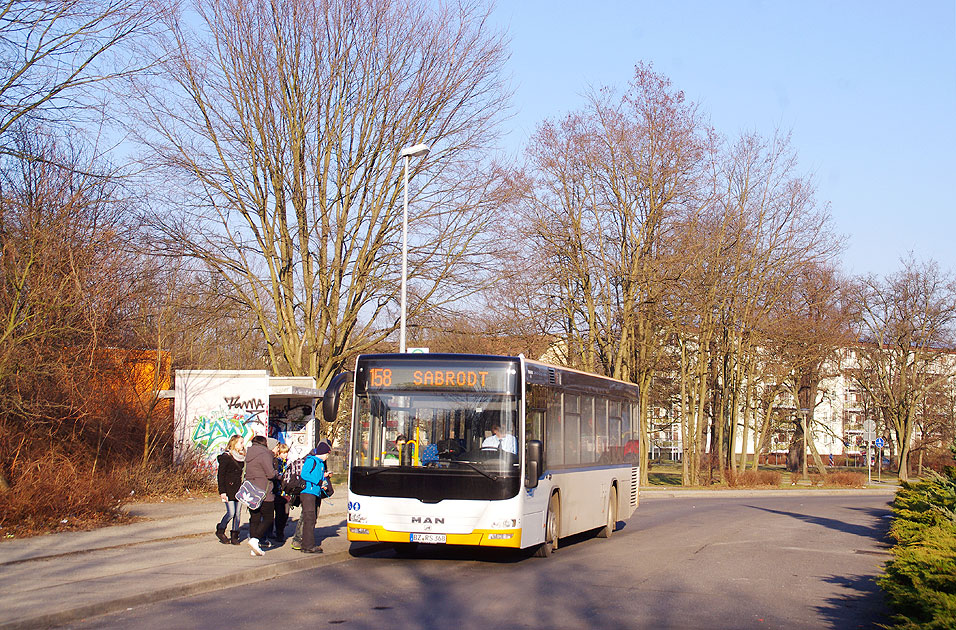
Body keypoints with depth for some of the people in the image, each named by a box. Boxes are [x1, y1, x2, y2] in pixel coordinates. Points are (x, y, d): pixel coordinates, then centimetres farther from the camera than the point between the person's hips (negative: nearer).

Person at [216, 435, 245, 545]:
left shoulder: (241, 458, 13)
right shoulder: (226, 457, -7)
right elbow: (220, 475, -8)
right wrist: (222, 492, -14)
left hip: (238, 490, 6)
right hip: (229, 489, -6)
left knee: (237, 513, 3)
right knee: (231, 513, -10)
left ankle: (234, 536, 11)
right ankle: (220, 531, 12)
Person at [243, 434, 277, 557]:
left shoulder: (249, 456, 14)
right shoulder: (264, 455, -11)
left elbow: (248, 473, 13)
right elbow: (271, 473, -19)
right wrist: (277, 476, 3)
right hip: (264, 492, -8)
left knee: (254, 519, 9)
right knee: (268, 518, -3)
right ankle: (255, 539, -21)